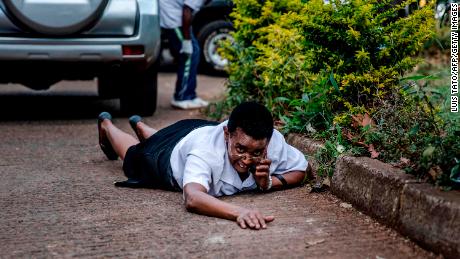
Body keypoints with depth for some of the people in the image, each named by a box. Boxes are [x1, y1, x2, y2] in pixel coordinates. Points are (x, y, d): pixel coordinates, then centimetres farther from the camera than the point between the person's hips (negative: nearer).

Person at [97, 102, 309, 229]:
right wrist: (238, 212, -87)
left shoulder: (274, 143, -40)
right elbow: (192, 199, -70)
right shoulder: (206, 151, -53)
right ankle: (106, 125, 63)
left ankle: (139, 125, 72)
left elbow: (301, 169, -21)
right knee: (134, 156, 33)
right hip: (174, 148, -4)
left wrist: (269, 182, -41)